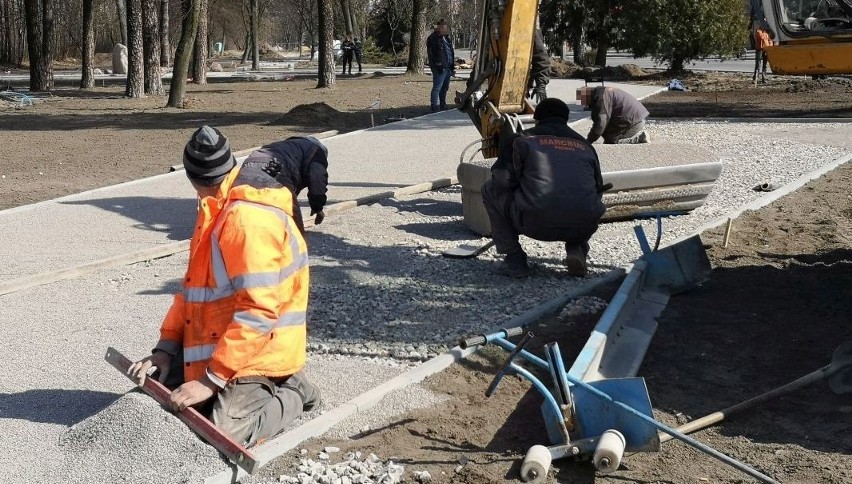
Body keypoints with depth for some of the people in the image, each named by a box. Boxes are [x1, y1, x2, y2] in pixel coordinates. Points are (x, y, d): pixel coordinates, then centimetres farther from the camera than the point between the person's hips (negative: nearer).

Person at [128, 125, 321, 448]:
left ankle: (289, 395, 6)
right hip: (217, 342, 10)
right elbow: (193, 285, 14)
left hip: (257, 352, -10)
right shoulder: (218, 211, 10)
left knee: (223, 435, -22)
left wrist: (212, 378, -27)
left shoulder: (249, 220, -23)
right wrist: (166, 347, 3)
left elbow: (259, 311, -29)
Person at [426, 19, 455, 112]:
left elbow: (451, 52, 24)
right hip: (440, 68, -9)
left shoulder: (446, 38, 19)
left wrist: (453, 66, 18)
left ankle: (443, 106, 26)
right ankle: (435, 108, -8)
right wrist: (436, 66, -19)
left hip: (448, 68, 9)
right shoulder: (433, 38, -8)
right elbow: (431, 54, -14)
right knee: (437, 88, -9)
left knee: (445, 88, 16)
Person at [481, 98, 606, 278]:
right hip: (583, 227, 4)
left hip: (536, 224, -4)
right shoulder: (585, 145, 25)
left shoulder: (522, 139, 13)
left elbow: (502, 181, 3)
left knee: (490, 190, 22)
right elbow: (598, 188, 29)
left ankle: (514, 258, 13)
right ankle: (577, 248, 13)